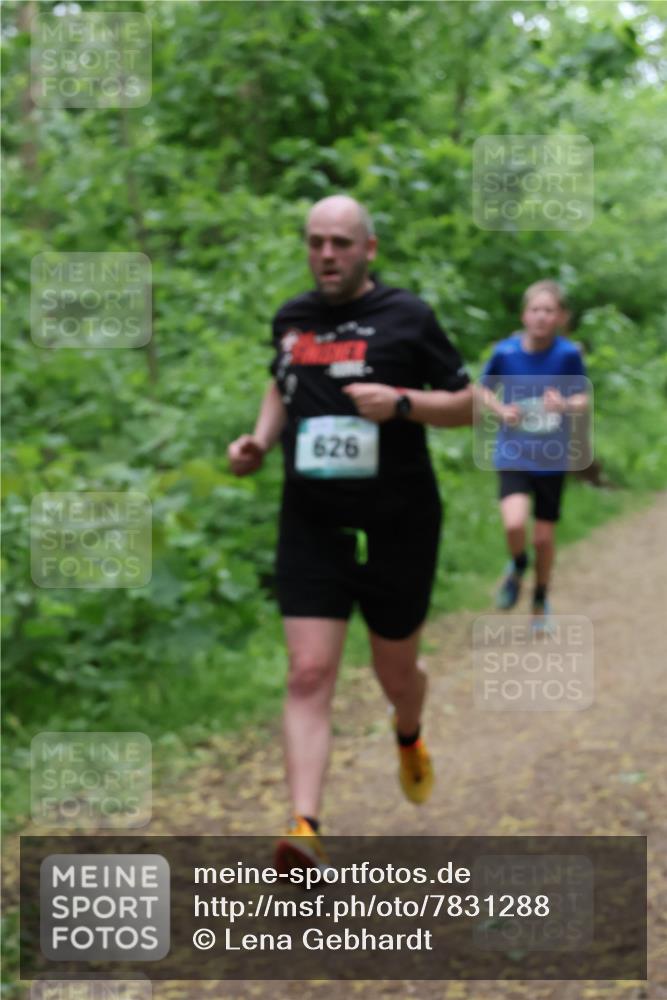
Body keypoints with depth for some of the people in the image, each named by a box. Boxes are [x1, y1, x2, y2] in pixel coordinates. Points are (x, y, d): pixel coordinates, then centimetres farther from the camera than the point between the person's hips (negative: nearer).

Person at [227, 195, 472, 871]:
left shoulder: (406, 318, -6)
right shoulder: (290, 320, 6)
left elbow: (466, 404, -1)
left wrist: (402, 402, -19)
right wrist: (259, 440, 7)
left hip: (398, 528, -2)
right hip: (311, 527, 2)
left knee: (396, 673, 14)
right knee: (309, 674, -12)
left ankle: (409, 738, 51)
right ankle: (305, 830, -17)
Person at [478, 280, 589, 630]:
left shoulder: (568, 354, -12)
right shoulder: (506, 352, -9)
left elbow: (583, 401, -6)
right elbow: (483, 389, 7)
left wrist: (565, 405, -29)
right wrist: (501, 410, -13)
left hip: (552, 459, 0)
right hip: (513, 454, 0)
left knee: (544, 537, 8)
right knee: (514, 524, -22)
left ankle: (541, 600, 35)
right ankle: (517, 568, 13)